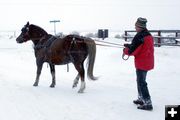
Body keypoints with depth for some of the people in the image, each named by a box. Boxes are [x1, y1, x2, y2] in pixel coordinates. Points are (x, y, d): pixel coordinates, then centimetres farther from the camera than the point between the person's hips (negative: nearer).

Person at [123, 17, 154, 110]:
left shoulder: (139, 37, -21)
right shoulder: (149, 35, 8)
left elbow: (132, 51, -19)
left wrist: (125, 50, 1)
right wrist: (129, 45, 11)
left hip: (141, 63, -9)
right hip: (148, 62, 9)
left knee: (141, 83, -3)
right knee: (141, 81, 22)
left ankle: (148, 104, -4)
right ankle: (141, 99, 33)